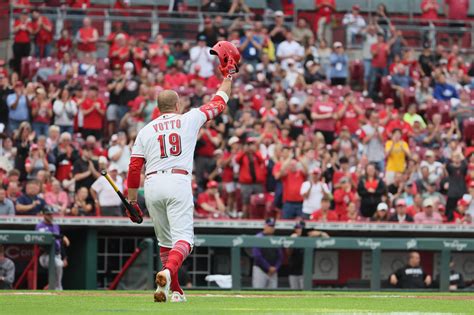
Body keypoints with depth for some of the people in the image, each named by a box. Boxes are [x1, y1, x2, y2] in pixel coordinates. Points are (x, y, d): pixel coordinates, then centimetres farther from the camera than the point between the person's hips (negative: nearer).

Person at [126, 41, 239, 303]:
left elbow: (134, 168, 8)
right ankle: (168, 271, -41)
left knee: (166, 240, 17)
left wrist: (131, 200, 15)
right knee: (183, 237, -12)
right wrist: (228, 74, 34)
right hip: (178, 182, -3)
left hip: (152, 185, 3)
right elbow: (219, 102, 20)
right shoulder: (189, 119, 8)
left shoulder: (146, 131, 13)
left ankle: (174, 290, 17)